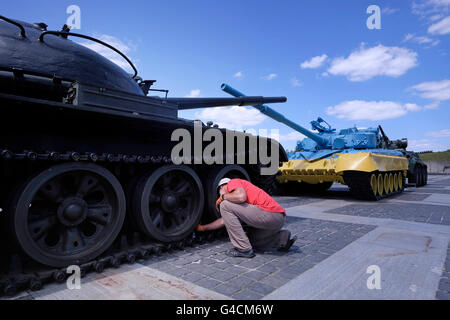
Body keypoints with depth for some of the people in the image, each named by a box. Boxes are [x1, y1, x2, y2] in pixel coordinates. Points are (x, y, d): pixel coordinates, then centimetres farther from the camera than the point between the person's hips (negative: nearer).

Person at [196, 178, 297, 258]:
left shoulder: (232, 182, 3)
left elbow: (241, 196, -19)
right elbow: (225, 219, 35)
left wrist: (223, 197, 0)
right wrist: (203, 228, 43)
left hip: (270, 214, -10)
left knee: (225, 205, -7)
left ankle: (244, 249, -5)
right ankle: (282, 238, 13)